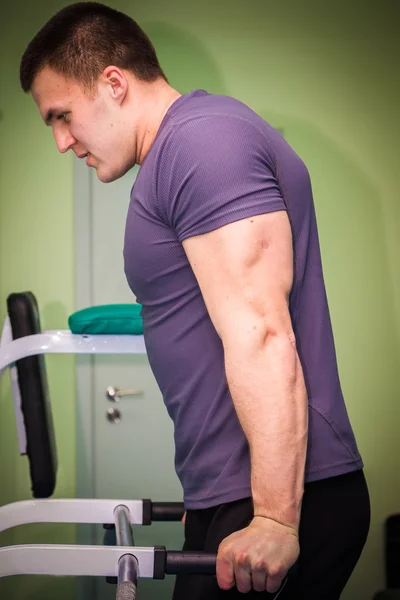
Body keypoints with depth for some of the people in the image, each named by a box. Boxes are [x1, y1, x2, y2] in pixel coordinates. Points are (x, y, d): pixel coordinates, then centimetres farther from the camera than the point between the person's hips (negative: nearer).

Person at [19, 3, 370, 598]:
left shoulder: (201, 138, -12)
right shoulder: (184, 149, 20)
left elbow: (261, 334, -21)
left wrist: (275, 517, -23)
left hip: (277, 503, -10)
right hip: (238, 501, 10)